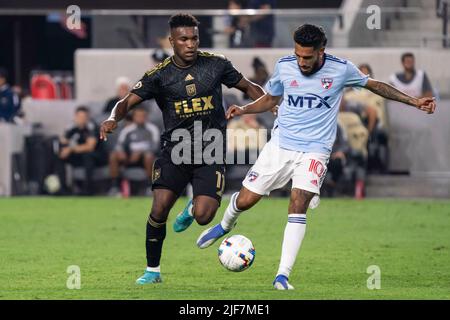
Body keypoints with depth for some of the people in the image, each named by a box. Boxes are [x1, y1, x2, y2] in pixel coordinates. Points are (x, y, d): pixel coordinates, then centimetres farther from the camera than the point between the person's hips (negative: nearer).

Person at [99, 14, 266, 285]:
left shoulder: (216, 65, 0)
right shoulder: (160, 75, -3)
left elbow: (248, 87, 12)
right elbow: (128, 101, -6)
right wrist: (113, 119, -27)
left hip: (210, 152, 0)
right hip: (175, 148, 0)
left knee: (203, 217, -15)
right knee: (159, 209, -14)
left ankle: (192, 209, 25)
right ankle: (153, 271, 7)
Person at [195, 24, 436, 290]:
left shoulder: (341, 69, -7)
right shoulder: (284, 66, -3)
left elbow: (375, 85, 9)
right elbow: (270, 100, 15)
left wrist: (414, 101, 7)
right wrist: (242, 109, -3)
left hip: (314, 150, -2)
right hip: (280, 145, 2)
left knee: (298, 205, -22)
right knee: (245, 200, 2)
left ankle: (283, 276, -19)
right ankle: (225, 226, 39)